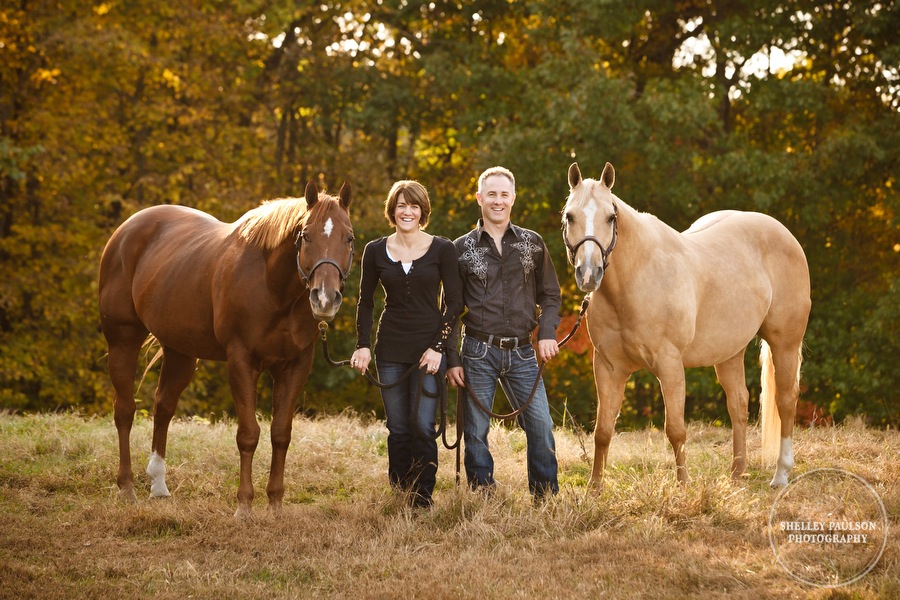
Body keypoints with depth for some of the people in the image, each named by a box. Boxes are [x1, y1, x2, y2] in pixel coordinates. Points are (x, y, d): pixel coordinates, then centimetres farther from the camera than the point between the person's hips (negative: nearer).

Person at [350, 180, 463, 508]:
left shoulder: (442, 249, -2)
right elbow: (365, 301, 11)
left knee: (422, 426, -8)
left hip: (429, 346, -2)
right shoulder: (375, 251, 5)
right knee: (398, 429, 5)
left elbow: (454, 303, -2)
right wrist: (363, 345, 1)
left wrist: (438, 347, -10)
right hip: (390, 349, 2)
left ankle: (422, 498, 3)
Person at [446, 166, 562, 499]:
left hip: (522, 352, 1)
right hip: (478, 353, -1)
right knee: (476, 432, 2)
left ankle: (547, 498, 7)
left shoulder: (532, 243, 8)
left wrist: (547, 333, -4)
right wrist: (452, 359, 0)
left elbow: (549, 294, 13)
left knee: (541, 425, -5)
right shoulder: (462, 249, 3)